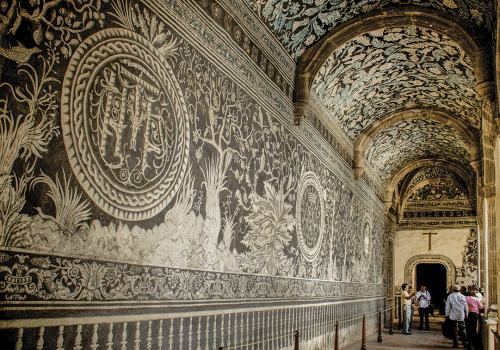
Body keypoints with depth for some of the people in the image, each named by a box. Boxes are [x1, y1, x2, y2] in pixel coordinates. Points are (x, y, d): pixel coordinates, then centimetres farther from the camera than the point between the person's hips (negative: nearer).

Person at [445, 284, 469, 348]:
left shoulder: (450, 296, -2)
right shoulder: (463, 297, 3)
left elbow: (448, 307, -2)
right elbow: (466, 307, 6)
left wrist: (447, 315, 5)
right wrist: (466, 315, 15)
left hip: (453, 316, -2)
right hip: (461, 316, 2)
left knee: (454, 330, 4)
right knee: (463, 329, 10)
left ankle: (455, 343, 5)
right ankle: (465, 343, 10)